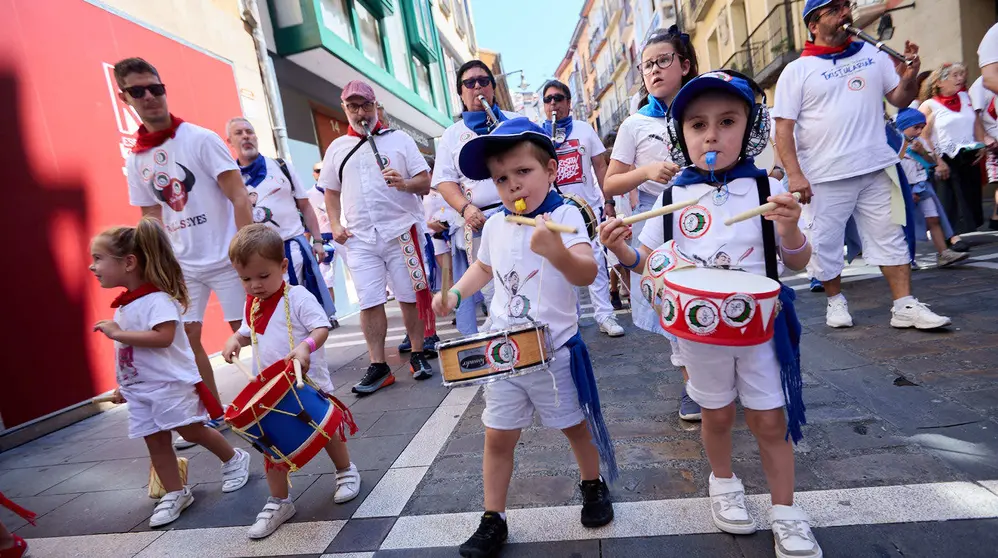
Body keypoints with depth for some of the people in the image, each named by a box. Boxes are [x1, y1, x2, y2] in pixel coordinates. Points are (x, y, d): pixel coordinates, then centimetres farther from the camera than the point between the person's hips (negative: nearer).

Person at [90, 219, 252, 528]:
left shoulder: (157, 299, -18)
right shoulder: (123, 305, 11)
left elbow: (162, 338, -30)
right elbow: (127, 349, 20)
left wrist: (117, 333, -25)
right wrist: (123, 385, 21)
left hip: (170, 383, -8)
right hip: (139, 389, 9)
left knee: (193, 432, 0)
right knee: (155, 441, 10)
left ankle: (235, 459, 23)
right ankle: (175, 493, 22)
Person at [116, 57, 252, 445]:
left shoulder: (200, 139, -7)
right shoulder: (135, 159, 8)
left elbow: (239, 197, -12)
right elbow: (151, 216, 15)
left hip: (224, 257, -5)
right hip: (181, 265, 5)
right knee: (184, 337, 7)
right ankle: (212, 415, 23)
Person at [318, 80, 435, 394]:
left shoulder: (399, 139, 7)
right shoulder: (337, 148, 14)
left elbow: (425, 182, 2)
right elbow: (331, 192, 19)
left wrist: (404, 183, -19)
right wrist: (335, 225, 4)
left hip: (401, 230, -2)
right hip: (359, 238, 2)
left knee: (410, 297, 2)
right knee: (369, 303, 0)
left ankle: (418, 355, 16)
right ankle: (378, 366, 7)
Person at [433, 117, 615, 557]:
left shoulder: (564, 215, -16)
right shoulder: (494, 224, 1)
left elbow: (587, 274, -32)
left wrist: (557, 252, -53)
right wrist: (454, 294, 5)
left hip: (554, 350, -4)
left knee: (575, 424, 17)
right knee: (497, 437, 10)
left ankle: (593, 486, 45)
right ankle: (493, 520, 28)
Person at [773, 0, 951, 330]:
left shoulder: (872, 55, 10)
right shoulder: (797, 71, -2)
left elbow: (899, 99, 17)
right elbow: (783, 128, -7)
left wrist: (908, 78, -6)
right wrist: (794, 174, -16)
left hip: (875, 168, 4)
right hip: (825, 177, -3)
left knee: (890, 238, 5)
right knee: (826, 244, 4)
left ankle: (905, 306, 12)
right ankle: (835, 301, 23)